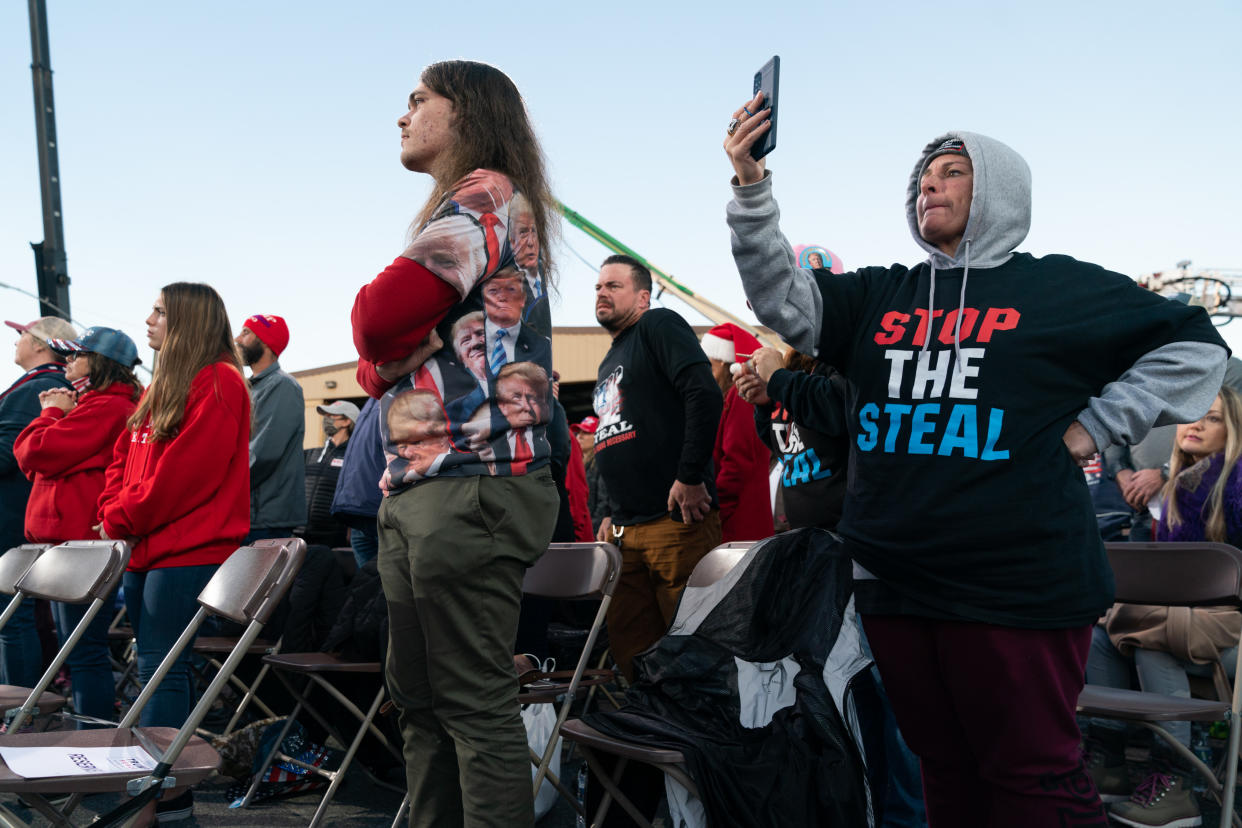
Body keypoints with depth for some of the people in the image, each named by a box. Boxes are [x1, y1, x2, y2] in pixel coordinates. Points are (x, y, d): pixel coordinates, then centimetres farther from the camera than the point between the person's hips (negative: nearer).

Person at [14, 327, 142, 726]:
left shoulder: (103, 407, -15)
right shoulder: (118, 404, 19)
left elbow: (35, 453, -15)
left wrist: (51, 414, 2)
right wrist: (57, 416, 8)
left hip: (81, 540, -11)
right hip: (73, 537, 11)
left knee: (85, 651, -7)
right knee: (77, 649, 16)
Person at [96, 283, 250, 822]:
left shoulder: (218, 383, -9)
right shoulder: (161, 387, 20)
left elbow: (185, 469, -16)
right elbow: (124, 457, 20)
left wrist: (122, 521, -11)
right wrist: (115, 515, 2)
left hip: (188, 550, -9)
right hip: (145, 548, 9)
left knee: (160, 669, -8)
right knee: (161, 666, 11)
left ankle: (162, 795, -3)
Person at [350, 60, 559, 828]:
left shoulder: (483, 194, -7)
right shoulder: (452, 212, 24)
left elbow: (380, 317, -19)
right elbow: (375, 360, 21)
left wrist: (385, 347, 3)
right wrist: (382, 363, -1)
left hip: (471, 487, -10)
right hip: (414, 487, 10)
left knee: (478, 705, -6)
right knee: (420, 698, 14)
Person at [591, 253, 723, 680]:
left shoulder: (658, 326, -1)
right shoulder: (608, 364, 25)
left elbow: (704, 394, -16)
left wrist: (690, 477, -19)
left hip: (675, 519, -9)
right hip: (625, 532, 9)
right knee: (628, 644, 8)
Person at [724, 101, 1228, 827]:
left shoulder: (1062, 289, 1)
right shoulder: (880, 297, 13)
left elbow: (1194, 347, 4)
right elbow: (785, 301, -1)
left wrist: (1095, 426, -4)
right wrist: (752, 187, -12)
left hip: (1018, 588, -4)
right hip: (893, 582, 5)